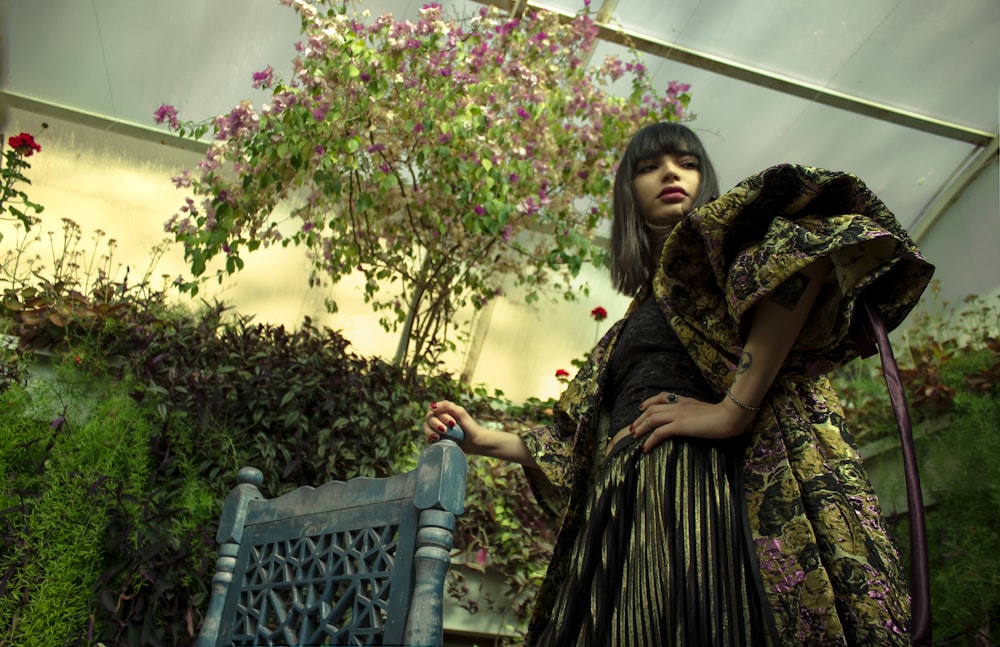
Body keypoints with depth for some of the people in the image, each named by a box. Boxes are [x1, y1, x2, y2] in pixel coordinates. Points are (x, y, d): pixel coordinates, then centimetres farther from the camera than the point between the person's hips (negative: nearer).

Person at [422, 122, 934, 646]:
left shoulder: (719, 238, 11)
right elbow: (581, 445, 27)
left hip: (719, 484, -6)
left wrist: (735, 409, -18)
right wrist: (484, 439, 21)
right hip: (632, 512, 6)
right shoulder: (632, 324, 29)